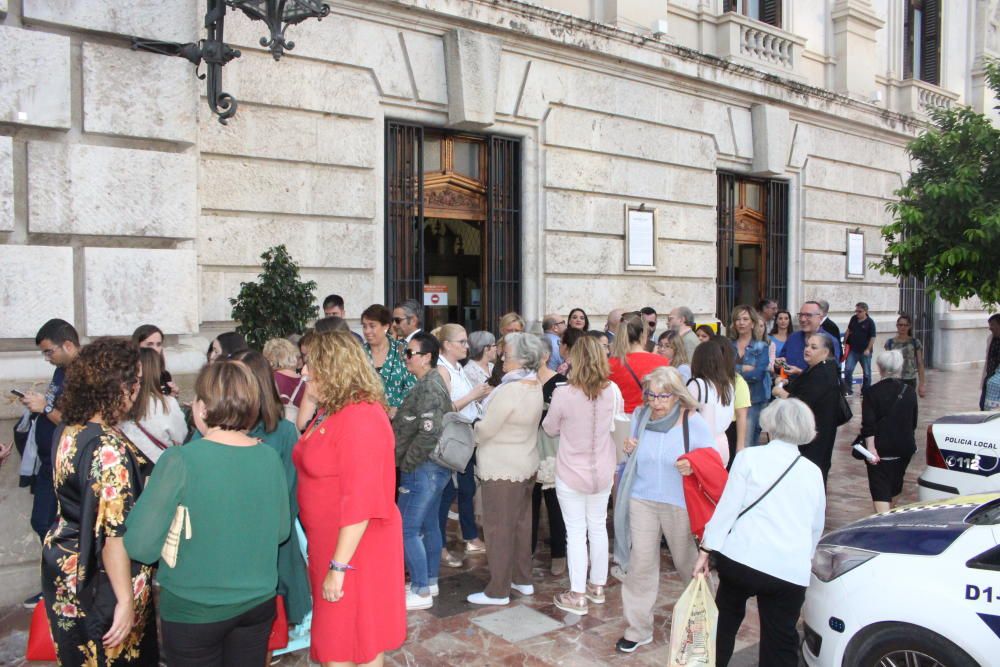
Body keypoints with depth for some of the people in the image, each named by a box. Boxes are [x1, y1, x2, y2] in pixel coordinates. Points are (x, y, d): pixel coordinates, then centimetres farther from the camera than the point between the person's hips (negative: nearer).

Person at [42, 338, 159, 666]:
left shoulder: (67, 431, 1)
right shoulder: (108, 448, -26)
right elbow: (114, 532, -27)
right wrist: (126, 600, -22)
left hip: (65, 572, 8)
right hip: (101, 585, -8)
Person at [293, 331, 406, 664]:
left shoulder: (360, 418, -22)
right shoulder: (331, 411, 8)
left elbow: (361, 500, -25)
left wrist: (339, 566, -24)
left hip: (354, 549, -9)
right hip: (331, 544, 9)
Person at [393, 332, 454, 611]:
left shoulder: (429, 388, -20)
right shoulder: (433, 382, 12)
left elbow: (429, 433, -27)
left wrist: (406, 464, -18)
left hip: (423, 469, -10)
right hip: (434, 467, 10)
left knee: (407, 530, -4)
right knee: (429, 525, 18)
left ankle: (421, 592, 4)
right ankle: (430, 581, 29)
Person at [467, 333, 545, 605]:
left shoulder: (509, 390, -25)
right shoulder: (535, 386, 2)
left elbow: (485, 430, -18)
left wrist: (474, 426, 2)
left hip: (502, 469, -9)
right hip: (526, 464, 9)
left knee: (499, 529, 2)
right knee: (521, 524, 18)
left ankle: (498, 591, 11)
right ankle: (523, 579, 30)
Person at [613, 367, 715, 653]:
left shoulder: (693, 423, -12)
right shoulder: (639, 416, -1)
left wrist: (693, 467, -27)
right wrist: (630, 449, -8)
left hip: (679, 504, -2)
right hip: (642, 501, 3)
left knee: (688, 564, 13)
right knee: (641, 565, 6)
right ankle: (639, 629, 20)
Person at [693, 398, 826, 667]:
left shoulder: (749, 457, -1)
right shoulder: (813, 472, 11)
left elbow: (727, 507, -5)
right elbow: (817, 527, 21)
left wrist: (706, 549, 0)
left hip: (742, 557, -2)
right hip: (791, 569, 2)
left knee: (726, 617, 21)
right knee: (780, 641, 10)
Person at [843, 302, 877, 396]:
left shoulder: (870, 322, -11)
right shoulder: (853, 318, 2)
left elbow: (873, 337, -10)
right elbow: (849, 330, 16)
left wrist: (868, 349, -16)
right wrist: (845, 342, 13)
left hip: (865, 351, -3)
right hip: (853, 350, 3)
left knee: (866, 372, 8)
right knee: (847, 369, -4)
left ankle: (865, 390, 22)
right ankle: (847, 390, 7)